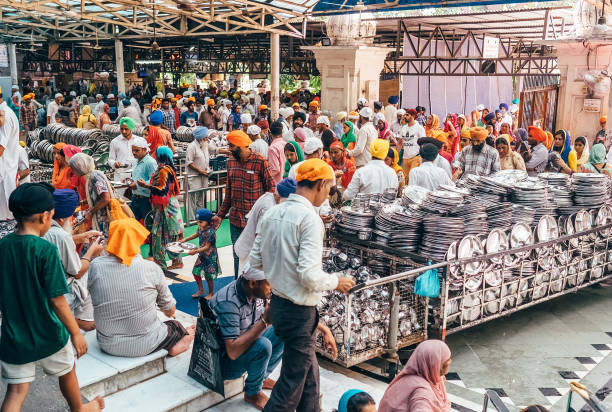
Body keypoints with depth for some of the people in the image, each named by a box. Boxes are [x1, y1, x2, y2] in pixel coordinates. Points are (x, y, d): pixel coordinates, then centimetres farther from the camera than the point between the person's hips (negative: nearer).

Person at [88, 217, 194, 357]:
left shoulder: (95, 266, -12)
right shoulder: (151, 268, -14)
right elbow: (170, 310, 0)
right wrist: (169, 312, 25)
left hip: (108, 346, 3)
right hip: (143, 345, -2)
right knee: (176, 325, 26)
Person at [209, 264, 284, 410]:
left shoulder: (256, 292, -8)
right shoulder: (229, 303, -32)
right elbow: (233, 351, -37)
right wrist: (265, 321, -38)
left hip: (244, 345, 8)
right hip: (224, 361, -8)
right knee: (263, 345, -32)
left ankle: (263, 376, 12)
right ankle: (252, 394, -6)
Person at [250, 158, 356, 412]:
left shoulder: (272, 213, 4)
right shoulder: (310, 218, -20)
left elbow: (255, 261, 8)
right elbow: (310, 275, -25)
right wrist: (336, 282, -7)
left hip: (278, 303, 8)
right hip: (298, 312, -8)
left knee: (309, 374, 22)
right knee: (293, 382, 7)